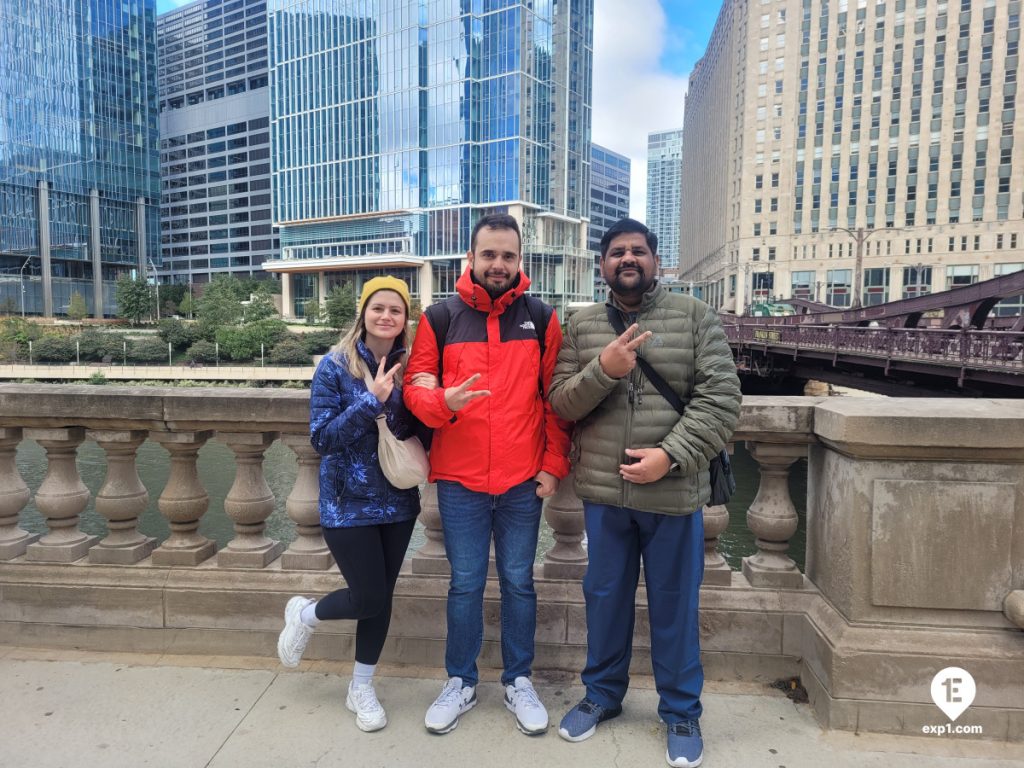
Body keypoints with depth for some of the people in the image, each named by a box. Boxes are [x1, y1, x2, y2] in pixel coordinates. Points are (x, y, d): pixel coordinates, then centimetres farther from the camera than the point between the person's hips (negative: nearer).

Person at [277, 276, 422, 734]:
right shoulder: (335, 366, -11)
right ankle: (304, 614, 34)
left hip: (398, 501, 4)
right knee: (369, 599, 0)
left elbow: (418, 430, 7)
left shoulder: (408, 365, 1)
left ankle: (361, 688, 34)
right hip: (349, 503, -4)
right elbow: (321, 438, -16)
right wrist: (371, 400, -26)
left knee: (381, 597, 12)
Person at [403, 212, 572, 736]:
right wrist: (444, 402, -22)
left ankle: (518, 681, 32)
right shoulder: (439, 318, 0)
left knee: (518, 582, 13)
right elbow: (415, 387, 0)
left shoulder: (541, 318, 2)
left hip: (523, 481, 1)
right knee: (465, 584, 12)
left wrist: (554, 464, -2)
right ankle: (461, 682, 31)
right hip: (459, 480, 0)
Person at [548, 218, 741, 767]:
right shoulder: (581, 326, 5)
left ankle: (681, 711, 34)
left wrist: (671, 455, -17)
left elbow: (720, 398, -7)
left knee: (674, 604, 13)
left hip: (673, 492, -2)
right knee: (605, 596, 17)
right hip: (603, 492, 2)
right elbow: (561, 403, 0)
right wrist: (603, 368, -18)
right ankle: (602, 694, 39)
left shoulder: (694, 316, -1)